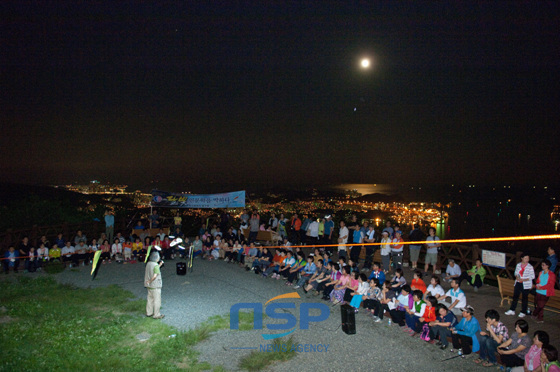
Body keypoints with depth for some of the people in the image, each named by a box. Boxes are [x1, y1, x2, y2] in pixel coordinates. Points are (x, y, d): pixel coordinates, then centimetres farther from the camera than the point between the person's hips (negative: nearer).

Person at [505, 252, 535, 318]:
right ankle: (512, 310, 19)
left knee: (524, 298, 6)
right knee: (515, 296, 9)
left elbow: (532, 276, -9)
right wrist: (517, 277, -8)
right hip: (518, 283, 4)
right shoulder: (518, 265, 2)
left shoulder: (530, 267, -10)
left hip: (526, 285, -4)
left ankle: (523, 312, 19)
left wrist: (524, 280, -17)